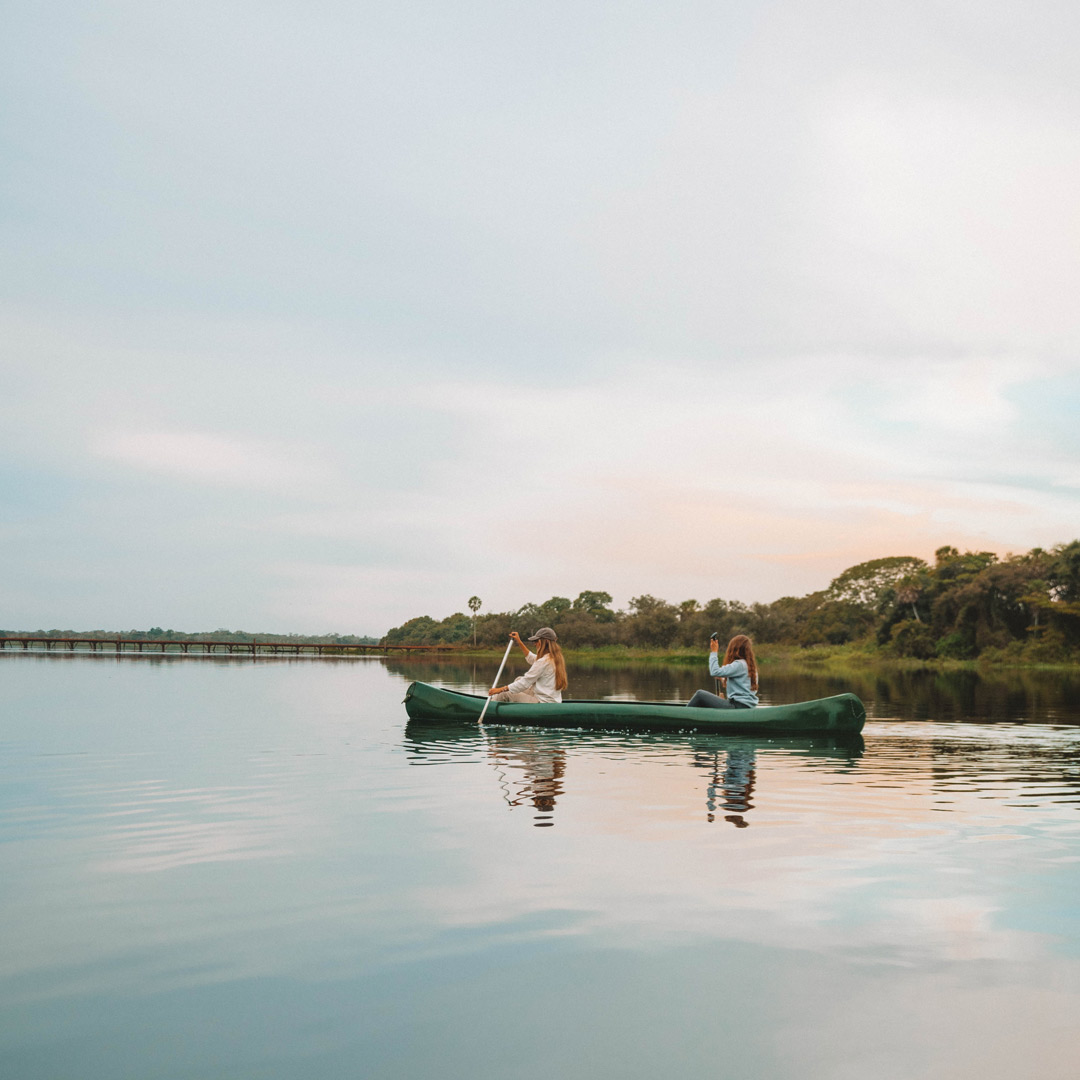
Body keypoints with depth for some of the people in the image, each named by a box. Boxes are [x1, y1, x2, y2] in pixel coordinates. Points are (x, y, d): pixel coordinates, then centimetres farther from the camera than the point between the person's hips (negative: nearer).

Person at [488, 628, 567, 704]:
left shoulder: (543, 661, -21)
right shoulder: (556, 658, 7)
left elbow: (525, 682, -17)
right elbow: (532, 658, 26)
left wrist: (501, 689, -11)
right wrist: (519, 642, 26)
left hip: (543, 703, -10)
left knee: (505, 694, -1)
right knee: (519, 679, 22)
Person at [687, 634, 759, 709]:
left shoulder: (739, 664, -13)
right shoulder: (750, 665, 15)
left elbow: (715, 672, -19)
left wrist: (714, 652, -8)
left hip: (737, 706, -10)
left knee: (700, 694, -7)